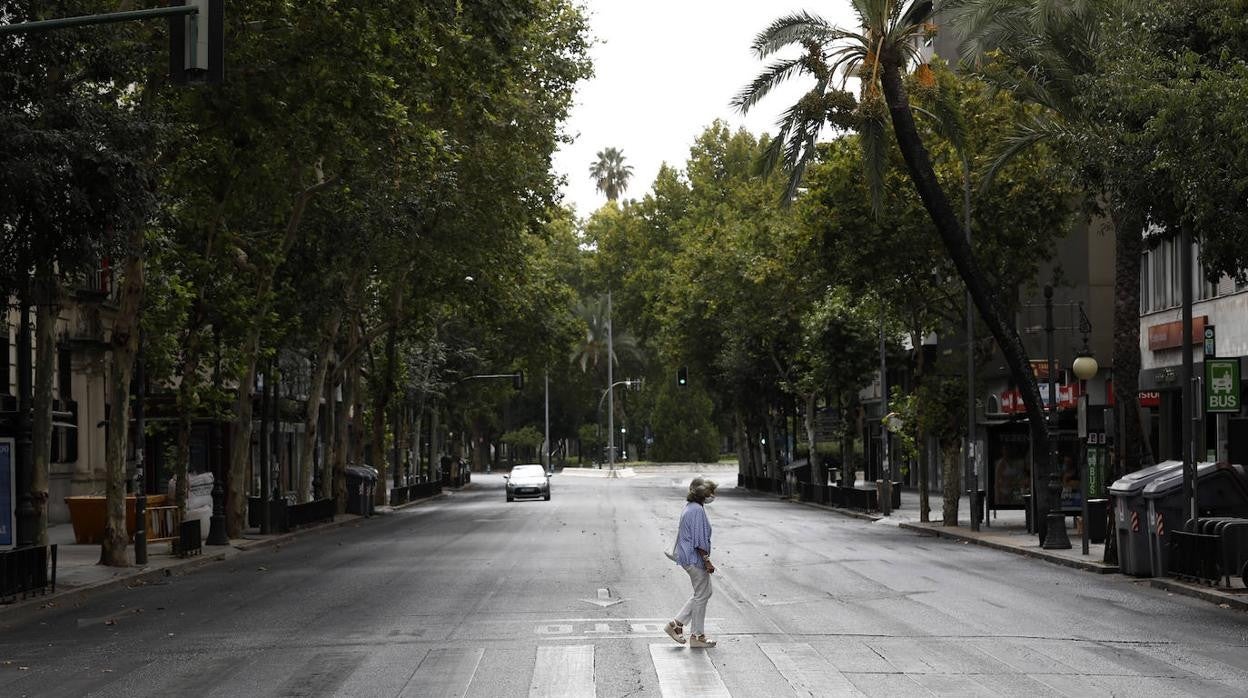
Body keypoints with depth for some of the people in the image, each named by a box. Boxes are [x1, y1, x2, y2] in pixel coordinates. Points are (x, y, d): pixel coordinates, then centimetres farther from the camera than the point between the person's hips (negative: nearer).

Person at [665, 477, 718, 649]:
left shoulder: (690, 507, 13)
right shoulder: (698, 510, -19)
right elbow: (699, 540, -22)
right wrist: (707, 561, -18)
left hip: (688, 557, 10)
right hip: (695, 558, -10)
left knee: (704, 593, 17)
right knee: (701, 596, 0)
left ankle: (676, 624, 17)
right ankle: (697, 636, 8)